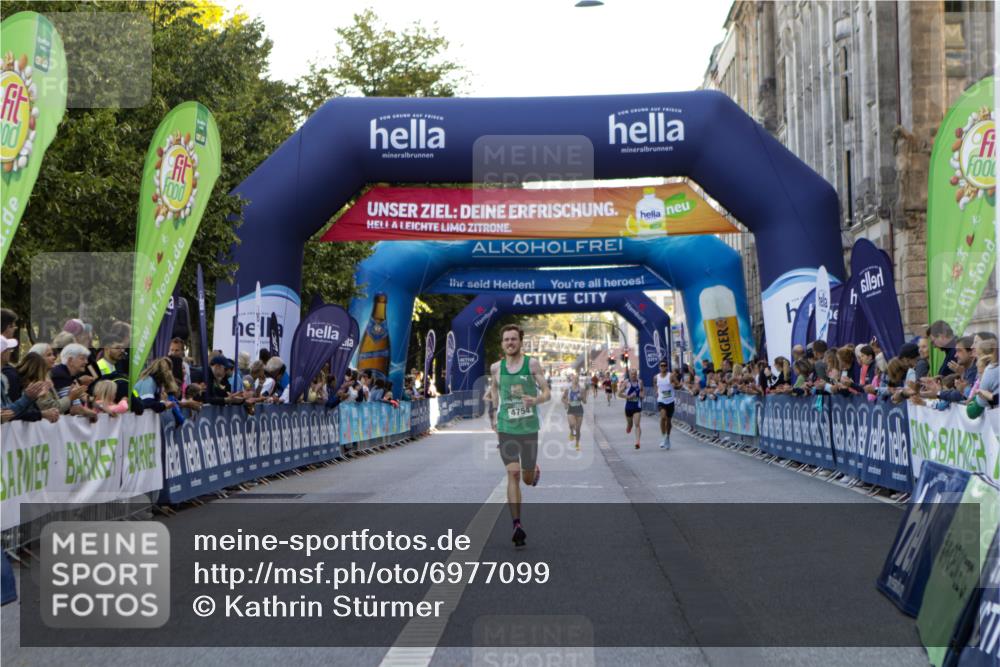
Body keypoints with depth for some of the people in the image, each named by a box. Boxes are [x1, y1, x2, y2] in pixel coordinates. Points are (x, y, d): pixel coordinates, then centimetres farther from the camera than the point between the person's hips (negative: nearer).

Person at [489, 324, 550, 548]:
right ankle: (517, 525, -15)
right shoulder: (496, 367, 3)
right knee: (513, 474, -15)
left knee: (528, 479, 10)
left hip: (529, 428, 0)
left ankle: (535, 470, 49)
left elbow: (547, 392, -5)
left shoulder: (532, 364, -4)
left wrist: (536, 400, -27)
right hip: (506, 428, 0)